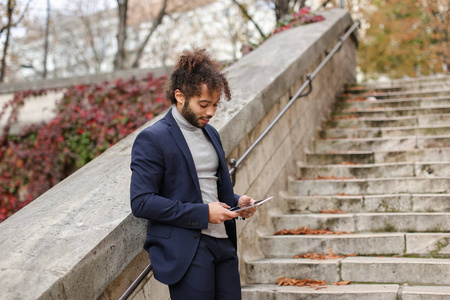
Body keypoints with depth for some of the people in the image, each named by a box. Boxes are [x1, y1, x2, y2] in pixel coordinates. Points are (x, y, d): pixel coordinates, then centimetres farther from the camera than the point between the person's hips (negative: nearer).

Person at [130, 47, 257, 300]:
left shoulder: (211, 133, 16)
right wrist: (202, 213, -17)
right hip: (185, 250, -7)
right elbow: (142, 202, -15)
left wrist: (237, 201, 5)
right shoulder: (152, 139, -8)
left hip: (223, 244, 7)